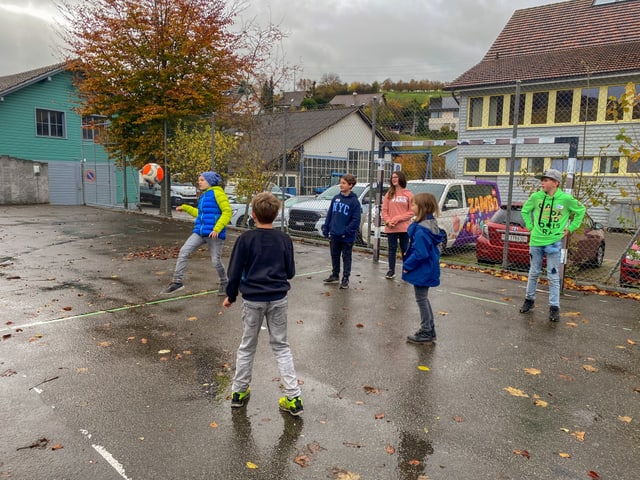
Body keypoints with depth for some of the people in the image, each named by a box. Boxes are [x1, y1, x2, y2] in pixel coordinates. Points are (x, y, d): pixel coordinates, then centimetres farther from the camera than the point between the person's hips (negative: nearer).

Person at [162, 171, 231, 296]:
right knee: (183, 252, -6)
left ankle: (224, 283, 26)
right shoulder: (203, 196, 16)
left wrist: (217, 229, -21)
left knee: (216, 261, 1)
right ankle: (177, 281, -1)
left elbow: (227, 212, -14)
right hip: (200, 232, 7)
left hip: (213, 234, -7)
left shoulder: (217, 193, -8)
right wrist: (185, 207, 31)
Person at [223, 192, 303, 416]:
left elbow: (235, 271, -5)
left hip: (252, 300, -1)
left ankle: (238, 391, 29)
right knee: (281, 346, 11)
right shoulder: (284, 239, -3)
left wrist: (230, 296, 9)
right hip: (278, 299, 1)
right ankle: (293, 397, 8)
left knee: (247, 346, 16)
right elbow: (290, 272, 5)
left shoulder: (245, 239, -8)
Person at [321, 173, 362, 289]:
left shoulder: (354, 201, -11)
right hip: (334, 235, 5)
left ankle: (345, 279, 16)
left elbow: (356, 220, -15)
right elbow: (329, 214, 9)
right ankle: (335, 275, 31)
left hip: (347, 237, -5)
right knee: (334, 256, 17)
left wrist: (346, 232, -18)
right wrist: (326, 228, 4)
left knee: (346, 257, 7)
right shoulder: (336, 198, 5)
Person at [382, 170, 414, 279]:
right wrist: (388, 221, -11)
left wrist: (398, 218, -13)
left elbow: (411, 212, -4)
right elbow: (384, 210, 6)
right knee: (392, 249, 8)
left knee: (405, 250, 7)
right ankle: (391, 271, 15)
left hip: (404, 228, -2)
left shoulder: (408, 194, 0)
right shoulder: (389, 194, 8)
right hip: (390, 228, 2)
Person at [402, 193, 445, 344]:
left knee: (421, 300, 4)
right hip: (428, 269, 10)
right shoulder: (430, 224, 6)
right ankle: (429, 330, 31)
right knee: (424, 299, 21)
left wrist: (407, 265, -16)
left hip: (422, 271, -10)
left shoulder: (421, 230, -25)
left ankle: (426, 333, 15)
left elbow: (420, 253, -29)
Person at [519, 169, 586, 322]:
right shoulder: (536, 197, -3)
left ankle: (554, 307, 10)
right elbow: (525, 210, 15)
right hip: (536, 241, 2)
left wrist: (570, 228, 5)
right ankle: (529, 299, 28)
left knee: (553, 276, 2)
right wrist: (530, 226, 7)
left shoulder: (566, 199, -8)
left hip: (554, 242, -2)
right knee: (534, 273, 14)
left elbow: (581, 210, 8)